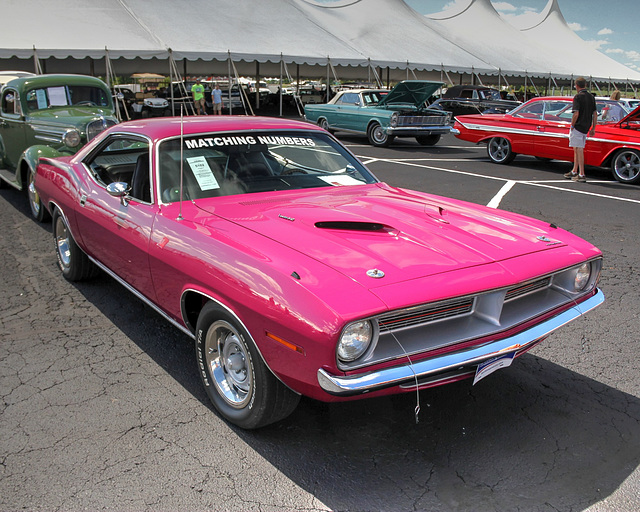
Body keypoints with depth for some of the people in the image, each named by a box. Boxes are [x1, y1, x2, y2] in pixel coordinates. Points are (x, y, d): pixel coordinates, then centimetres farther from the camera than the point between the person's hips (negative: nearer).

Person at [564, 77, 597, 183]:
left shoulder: (578, 97, -11)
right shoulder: (591, 97, 11)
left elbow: (576, 114, -19)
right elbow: (595, 114, 11)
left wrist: (572, 126, -8)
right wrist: (593, 128, 15)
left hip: (578, 126, -8)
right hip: (586, 128, 8)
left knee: (579, 150, -6)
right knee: (576, 149, 18)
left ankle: (582, 175, -7)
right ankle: (574, 171, 28)